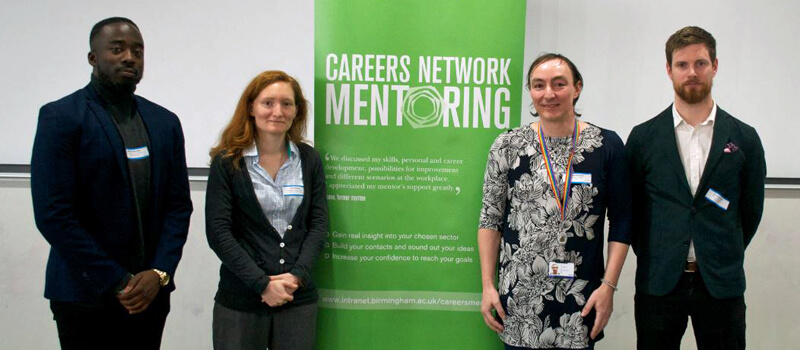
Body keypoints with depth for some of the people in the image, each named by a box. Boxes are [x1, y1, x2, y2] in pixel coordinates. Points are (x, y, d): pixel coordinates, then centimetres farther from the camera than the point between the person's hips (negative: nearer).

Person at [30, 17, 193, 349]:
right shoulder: (60, 117, -6)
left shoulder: (165, 122, 8)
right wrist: (118, 282, -13)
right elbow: (53, 214, -12)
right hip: (86, 295, -4)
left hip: (150, 291, 4)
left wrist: (159, 273, -6)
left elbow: (179, 205, 7)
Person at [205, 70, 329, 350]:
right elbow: (217, 232, -7)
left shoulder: (309, 159, 5)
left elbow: (319, 224, 4)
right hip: (240, 299, -2)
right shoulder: (227, 162, -3)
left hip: (299, 297, 2)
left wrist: (297, 275, -9)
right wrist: (262, 283, -12)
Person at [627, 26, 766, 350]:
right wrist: (652, 258, 9)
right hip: (659, 283, 0)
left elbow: (751, 210, 11)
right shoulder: (643, 137, 2)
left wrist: (726, 259, 13)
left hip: (721, 284, 1)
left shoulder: (744, 138, 3)